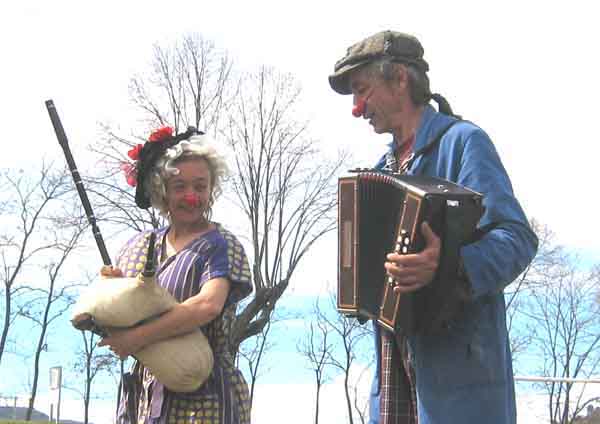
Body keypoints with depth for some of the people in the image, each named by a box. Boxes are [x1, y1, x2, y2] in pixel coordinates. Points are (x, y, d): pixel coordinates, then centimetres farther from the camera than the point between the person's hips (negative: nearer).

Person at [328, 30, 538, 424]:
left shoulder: (461, 140, -5)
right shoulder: (386, 165, 20)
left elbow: (517, 237, -16)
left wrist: (452, 266, -33)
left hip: (459, 360, -7)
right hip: (396, 358, 8)